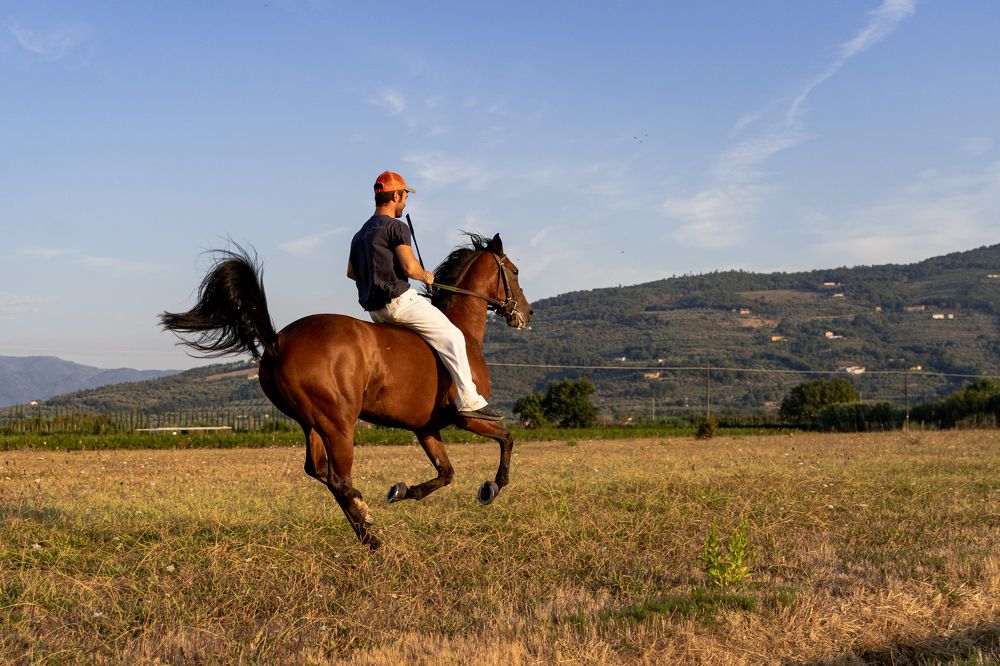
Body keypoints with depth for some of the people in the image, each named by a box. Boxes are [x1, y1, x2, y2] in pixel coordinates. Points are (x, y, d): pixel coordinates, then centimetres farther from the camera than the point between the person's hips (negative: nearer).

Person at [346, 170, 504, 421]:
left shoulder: (360, 234, 19)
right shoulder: (396, 227, -9)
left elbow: (351, 272, 25)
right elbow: (410, 268, -19)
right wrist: (426, 276, 0)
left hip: (375, 310, 10)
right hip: (398, 300, -10)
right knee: (452, 337, -8)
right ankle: (470, 401, -17)